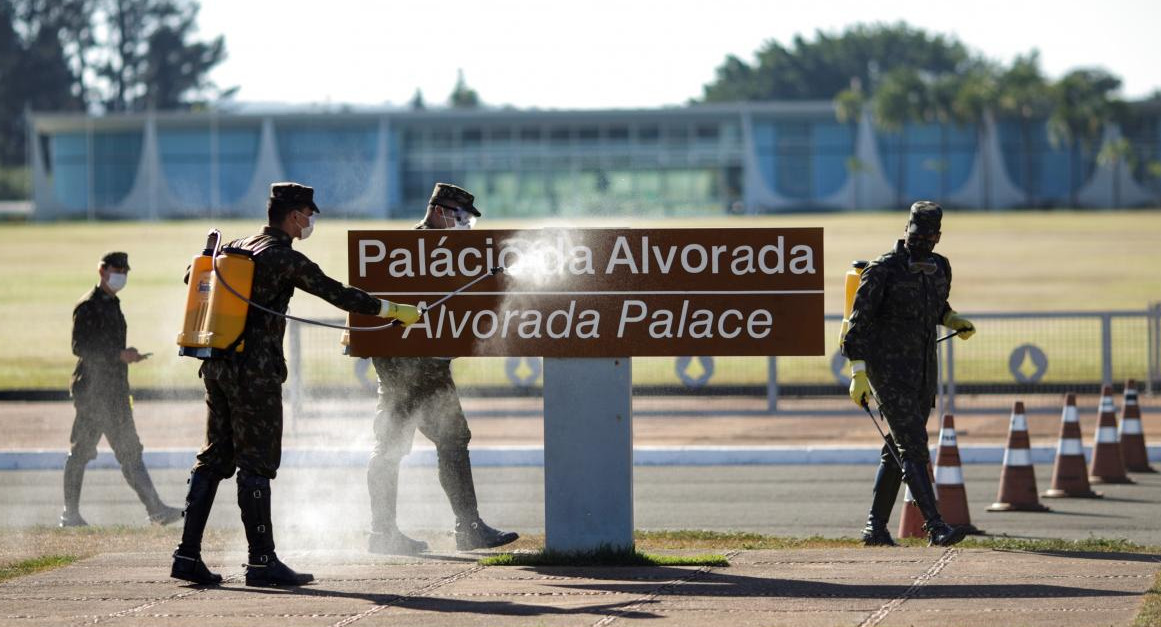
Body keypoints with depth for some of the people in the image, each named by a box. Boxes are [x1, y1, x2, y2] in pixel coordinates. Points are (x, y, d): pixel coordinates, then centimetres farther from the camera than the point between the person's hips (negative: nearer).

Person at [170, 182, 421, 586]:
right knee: (257, 463, -6)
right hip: (255, 370, -8)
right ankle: (261, 560, -5)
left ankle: (188, 554, 7)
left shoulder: (237, 247, 14)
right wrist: (393, 310, -4)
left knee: (216, 458, 10)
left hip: (217, 366, 8)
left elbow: (193, 277, 28)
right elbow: (337, 294, -11)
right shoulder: (285, 258, -11)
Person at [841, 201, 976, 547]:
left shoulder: (939, 268, 8)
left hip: (923, 369, 7)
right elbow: (859, 323, -12)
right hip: (888, 369, -7)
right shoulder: (882, 270, -12)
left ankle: (875, 527, 20)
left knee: (898, 450, 11)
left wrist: (954, 321, 9)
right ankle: (935, 527, -20)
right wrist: (858, 374, -18)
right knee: (913, 447, -14)